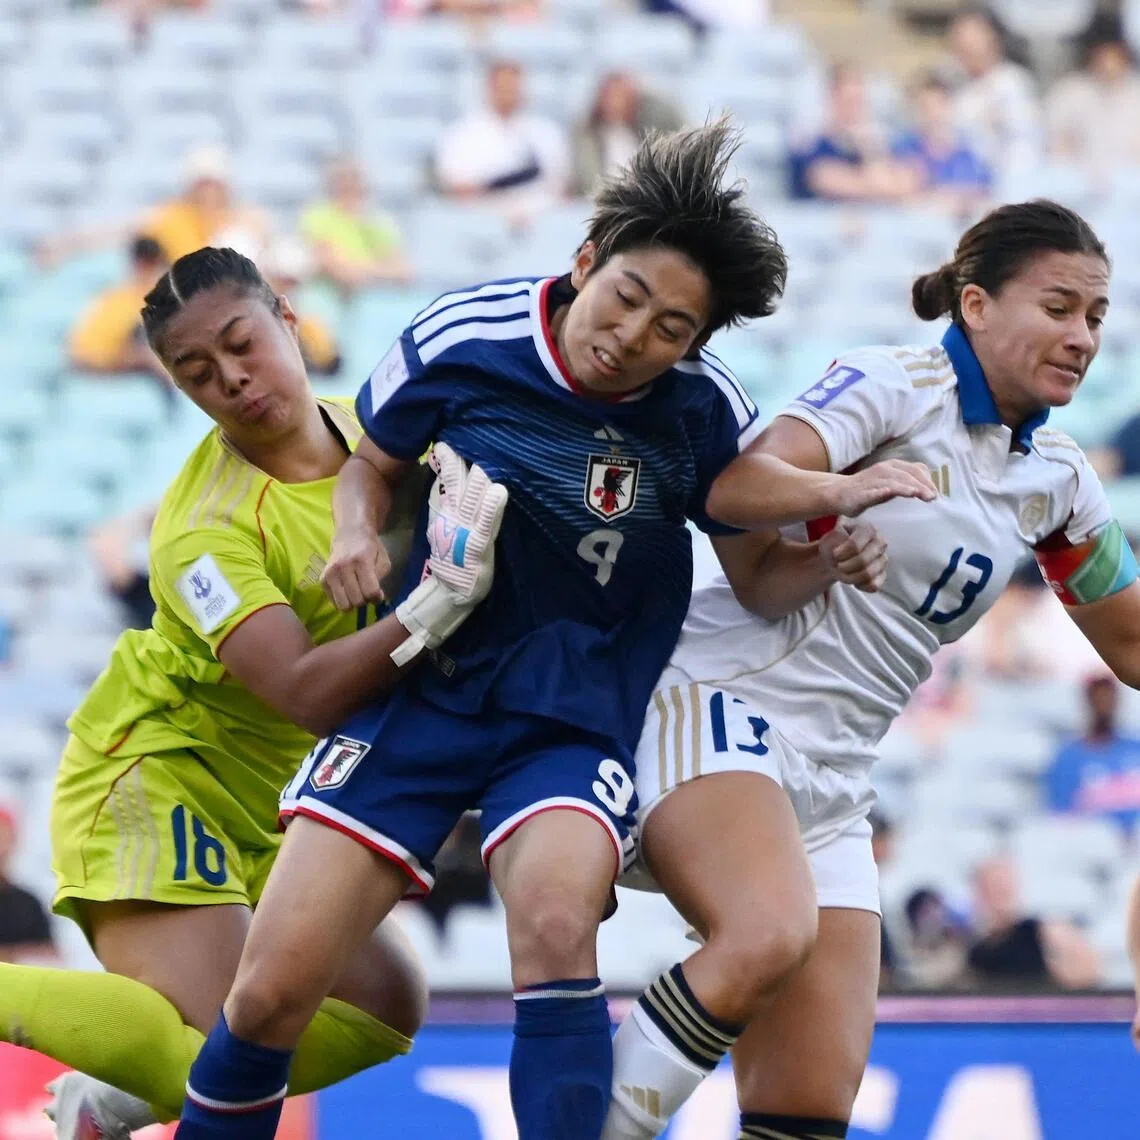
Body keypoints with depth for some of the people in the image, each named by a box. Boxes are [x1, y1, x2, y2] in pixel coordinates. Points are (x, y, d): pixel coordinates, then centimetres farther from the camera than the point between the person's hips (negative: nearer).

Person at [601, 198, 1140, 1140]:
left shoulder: (1056, 479, 14)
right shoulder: (897, 385, -8)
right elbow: (736, 488, -23)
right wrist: (841, 490, -39)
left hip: (834, 776, 7)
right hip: (726, 702, -7)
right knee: (770, 935, -37)